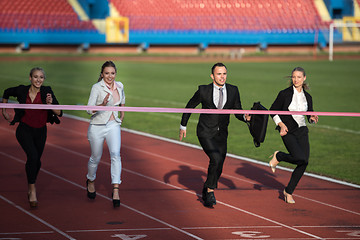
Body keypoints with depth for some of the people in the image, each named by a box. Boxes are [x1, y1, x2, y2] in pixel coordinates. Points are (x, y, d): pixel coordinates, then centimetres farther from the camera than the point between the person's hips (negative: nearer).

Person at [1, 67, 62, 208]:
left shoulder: (47, 92, -12)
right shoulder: (22, 90, -10)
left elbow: (59, 113, -16)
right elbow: (7, 93, 12)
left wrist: (51, 104, -34)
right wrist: (4, 111, 10)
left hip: (40, 131, 2)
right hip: (25, 130, -2)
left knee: (36, 161, 13)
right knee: (32, 156, -25)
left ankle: (30, 188, 41)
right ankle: (32, 191, -17)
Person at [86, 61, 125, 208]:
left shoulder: (119, 86, 2)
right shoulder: (97, 88, -13)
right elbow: (89, 110, -20)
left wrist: (122, 113, 24)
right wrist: (102, 105, -37)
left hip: (113, 125, 3)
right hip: (97, 127, -3)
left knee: (115, 154, -17)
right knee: (96, 157, 11)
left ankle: (116, 191, -21)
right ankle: (90, 181, 41)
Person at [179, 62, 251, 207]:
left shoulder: (233, 91, -2)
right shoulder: (203, 90, -10)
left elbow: (237, 113, 3)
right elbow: (190, 106, 5)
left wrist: (245, 117, -20)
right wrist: (183, 126, 8)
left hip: (221, 135, 4)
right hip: (205, 133, -4)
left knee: (218, 169, 7)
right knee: (216, 159, -25)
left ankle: (206, 192, 32)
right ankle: (210, 191, -10)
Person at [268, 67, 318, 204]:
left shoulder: (307, 97, 8)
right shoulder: (285, 94, -5)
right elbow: (273, 111, 1)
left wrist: (312, 118, -4)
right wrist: (281, 124, -11)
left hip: (302, 132, 5)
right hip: (288, 132, -5)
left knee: (304, 163, -5)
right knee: (300, 158, -24)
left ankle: (289, 191, 12)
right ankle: (278, 156, 7)